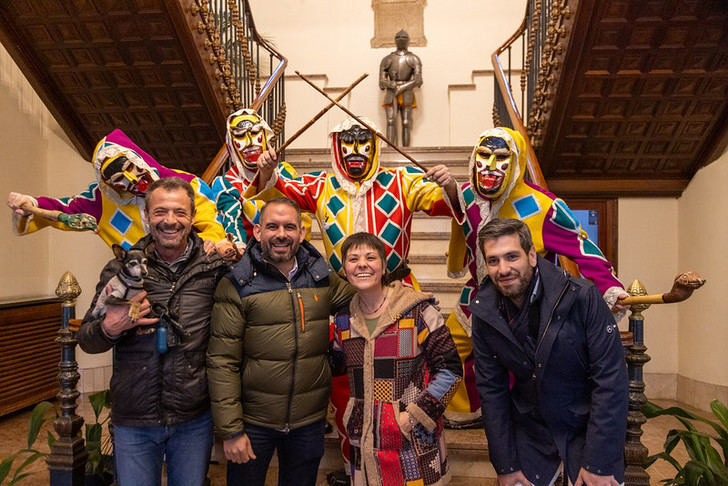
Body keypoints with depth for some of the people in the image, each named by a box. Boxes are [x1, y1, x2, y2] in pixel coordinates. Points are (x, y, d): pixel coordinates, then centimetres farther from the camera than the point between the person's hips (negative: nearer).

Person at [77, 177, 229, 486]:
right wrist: (109, 328, -18)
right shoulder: (120, 270, -2)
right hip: (134, 420, 1)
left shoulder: (216, 267, -6)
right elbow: (87, 340, 3)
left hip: (195, 419, 0)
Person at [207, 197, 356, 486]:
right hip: (253, 422, -3)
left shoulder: (324, 279, 0)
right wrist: (230, 430, -13)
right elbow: (222, 362, -12)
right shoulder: (236, 285, -10)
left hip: (310, 422, 3)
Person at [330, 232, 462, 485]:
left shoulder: (417, 311, -11)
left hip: (416, 442, -4)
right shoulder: (344, 320, 4)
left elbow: (450, 369, -10)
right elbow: (335, 365, 19)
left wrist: (416, 415, -14)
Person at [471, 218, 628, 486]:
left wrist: (599, 463, -18)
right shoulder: (484, 313, -11)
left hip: (588, 429, -2)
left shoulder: (582, 297, -21)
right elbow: (491, 390, -4)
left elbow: (611, 381, -19)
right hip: (529, 432, 3)